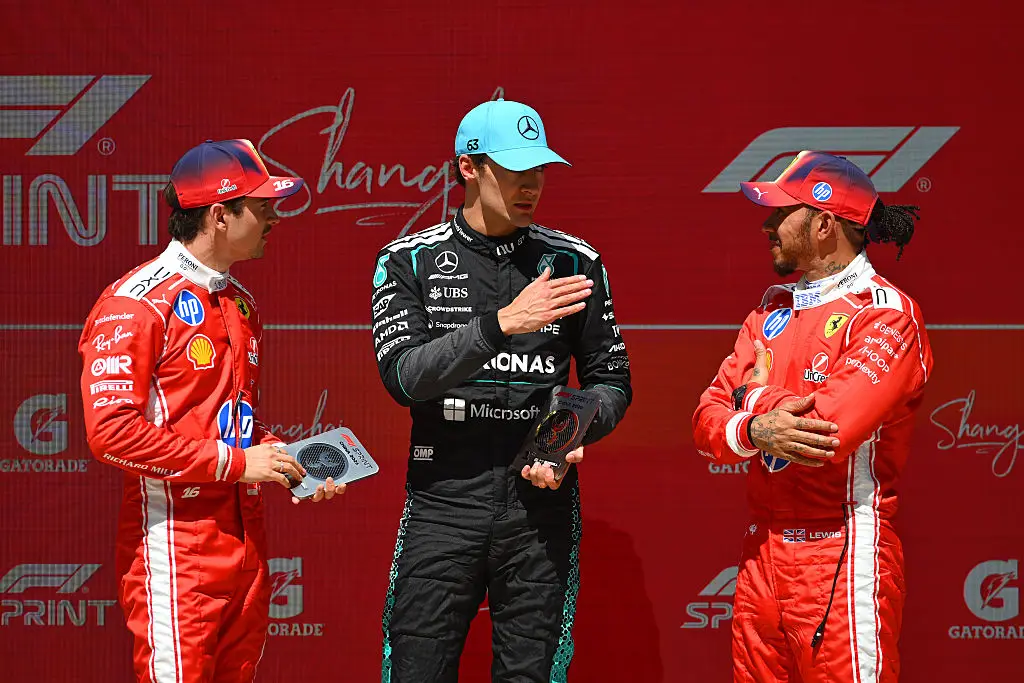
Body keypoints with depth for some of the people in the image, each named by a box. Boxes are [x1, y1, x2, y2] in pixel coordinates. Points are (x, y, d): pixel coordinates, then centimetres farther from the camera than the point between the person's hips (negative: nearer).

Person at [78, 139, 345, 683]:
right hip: (176, 550, -8)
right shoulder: (136, 303, -11)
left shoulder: (241, 305, 18)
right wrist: (234, 460, -17)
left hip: (245, 546, 8)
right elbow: (111, 430, -19)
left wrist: (285, 463, 8)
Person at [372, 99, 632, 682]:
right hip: (443, 504, -1)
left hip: (542, 499, 1)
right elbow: (404, 374, -12)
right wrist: (504, 322, -21)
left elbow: (611, 381, 14)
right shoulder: (408, 262, 3)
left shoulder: (575, 262, 8)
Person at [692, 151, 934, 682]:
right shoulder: (772, 310, 16)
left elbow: (827, 431, -23)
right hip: (762, 555, 7)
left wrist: (755, 398, -3)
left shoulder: (886, 313, -10)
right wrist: (755, 431, -15)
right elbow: (707, 422, 8)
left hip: (841, 558, -7)